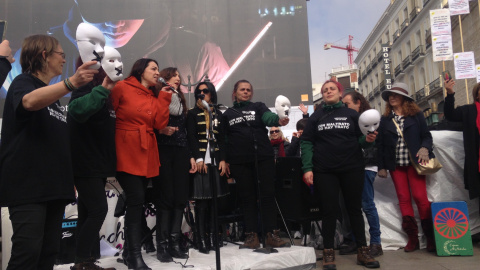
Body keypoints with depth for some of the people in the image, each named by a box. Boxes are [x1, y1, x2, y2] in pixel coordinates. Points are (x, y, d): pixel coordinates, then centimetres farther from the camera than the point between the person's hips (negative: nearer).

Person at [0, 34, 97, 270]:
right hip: (27, 186, -8)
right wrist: (71, 82, -45)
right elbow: (29, 102, -31)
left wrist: (69, 179, 21)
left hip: (53, 185, 8)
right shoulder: (23, 83, -4)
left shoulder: (52, 94, 20)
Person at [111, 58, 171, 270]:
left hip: (147, 155, 6)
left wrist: (164, 97, 1)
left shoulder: (155, 97, 15)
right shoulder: (122, 88, -2)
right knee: (136, 200, -14)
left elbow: (160, 124, 3)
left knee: (137, 202, 9)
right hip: (127, 154, -6)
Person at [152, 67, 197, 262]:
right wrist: (160, 131, -21)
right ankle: (162, 244, 2)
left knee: (180, 198, 1)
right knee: (165, 198, -6)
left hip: (180, 153, 6)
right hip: (162, 152, -5)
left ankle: (175, 241, 9)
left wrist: (191, 156, 14)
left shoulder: (181, 102, 20)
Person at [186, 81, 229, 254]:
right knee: (201, 201, -5)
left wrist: (223, 160, -1)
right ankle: (201, 239, 1)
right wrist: (198, 159, -15)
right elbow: (191, 137, -4)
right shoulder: (192, 113, 6)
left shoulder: (218, 114, 15)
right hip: (200, 161, -3)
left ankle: (212, 236, 12)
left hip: (216, 160, 4)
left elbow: (222, 138, 11)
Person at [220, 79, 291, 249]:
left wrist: (279, 120, -36)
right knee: (247, 197, 3)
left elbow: (268, 117, -12)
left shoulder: (258, 107, 10)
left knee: (268, 195, -3)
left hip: (263, 157, -1)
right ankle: (252, 236, 10)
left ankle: (271, 235, 3)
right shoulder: (228, 114, 15)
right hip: (239, 162, 1)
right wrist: (224, 161, 2)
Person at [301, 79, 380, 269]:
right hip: (325, 171, 0)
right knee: (329, 210, 3)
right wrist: (307, 168, -8)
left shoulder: (352, 114, 8)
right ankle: (328, 254, 10)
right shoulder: (316, 116, 8)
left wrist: (368, 140, -16)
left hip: (352, 168, 1)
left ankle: (362, 252, 16)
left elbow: (360, 139, 8)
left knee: (355, 208, 7)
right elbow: (306, 142, 2)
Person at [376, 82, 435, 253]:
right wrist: (381, 166, 5)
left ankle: (430, 236, 4)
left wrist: (424, 149, -16)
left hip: (414, 161, -2)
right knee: (403, 199, 2)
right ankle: (412, 237, 8)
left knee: (420, 197, -8)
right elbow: (380, 144, 9)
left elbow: (426, 136, 5)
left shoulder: (416, 115, 5)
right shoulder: (385, 119, 10)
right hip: (396, 165, 2)